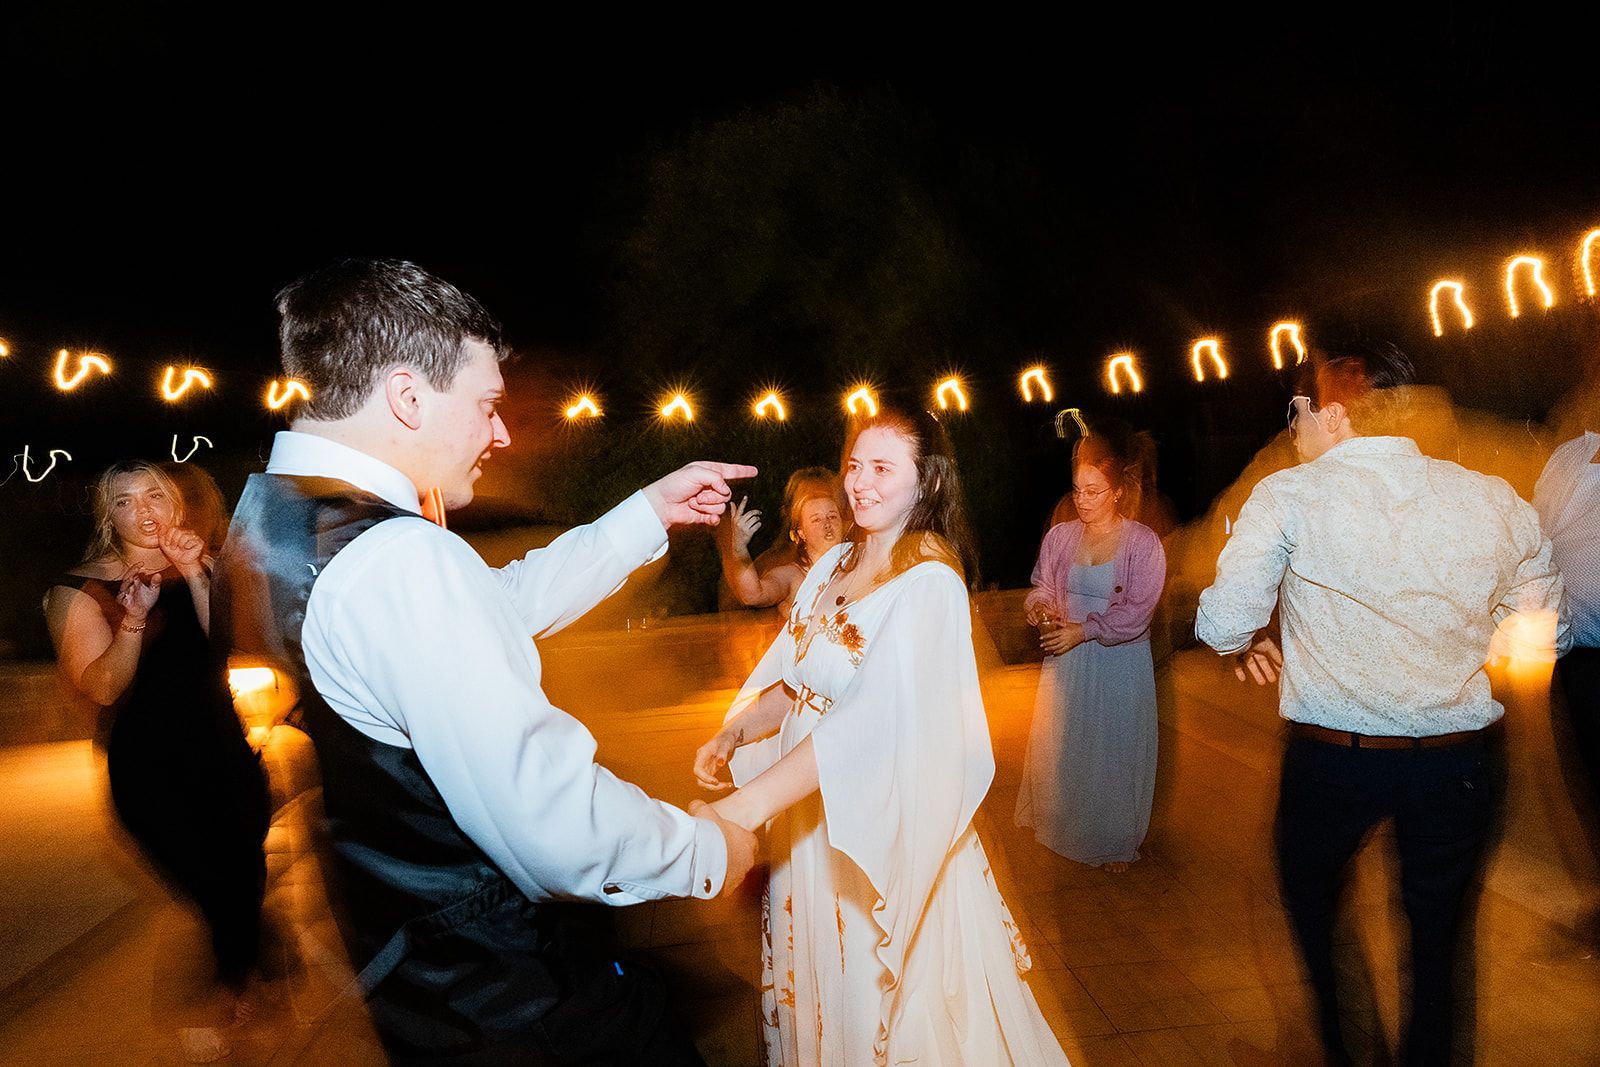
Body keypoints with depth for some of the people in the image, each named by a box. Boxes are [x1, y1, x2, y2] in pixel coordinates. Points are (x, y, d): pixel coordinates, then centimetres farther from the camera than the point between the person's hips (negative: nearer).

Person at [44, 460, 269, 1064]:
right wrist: (134, 618, -28)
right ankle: (194, 1008, 25)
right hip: (151, 764, -4)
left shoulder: (199, 567, 4)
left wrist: (196, 578, -21)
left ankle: (232, 984, 36)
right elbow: (102, 689, -14)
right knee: (202, 889, -3)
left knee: (246, 874, 7)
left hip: (222, 747, 4)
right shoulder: (80, 589, -6)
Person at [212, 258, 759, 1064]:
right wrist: (707, 849, -13)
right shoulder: (402, 559, -30)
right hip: (493, 1000, -9)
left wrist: (650, 511, 13)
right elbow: (555, 828, -31)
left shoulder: (271, 525, 2)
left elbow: (509, 601, 9)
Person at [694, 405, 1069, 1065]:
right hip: (805, 811, 7)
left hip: (881, 821, -6)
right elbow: (793, 680, 8)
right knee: (816, 973, 24)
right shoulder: (835, 564, 3)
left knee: (879, 988, 13)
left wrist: (745, 807, -39)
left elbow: (873, 720, -32)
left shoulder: (930, 582, -20)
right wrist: (733, 735, -11)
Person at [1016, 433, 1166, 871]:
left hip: (1121, 661, -4)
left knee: (1116, 751, 8)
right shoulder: (1060, 536, 2)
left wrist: (1084, 630, -20)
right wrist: (1039, 607, -15)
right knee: (1061, 748, 14)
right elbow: (1042, 586, 7)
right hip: (1065, 662, 4)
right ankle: (1063, 829, 36)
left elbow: (1137, 611, -14)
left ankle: (1114, 842, 27)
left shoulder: (1143, 541, -10)